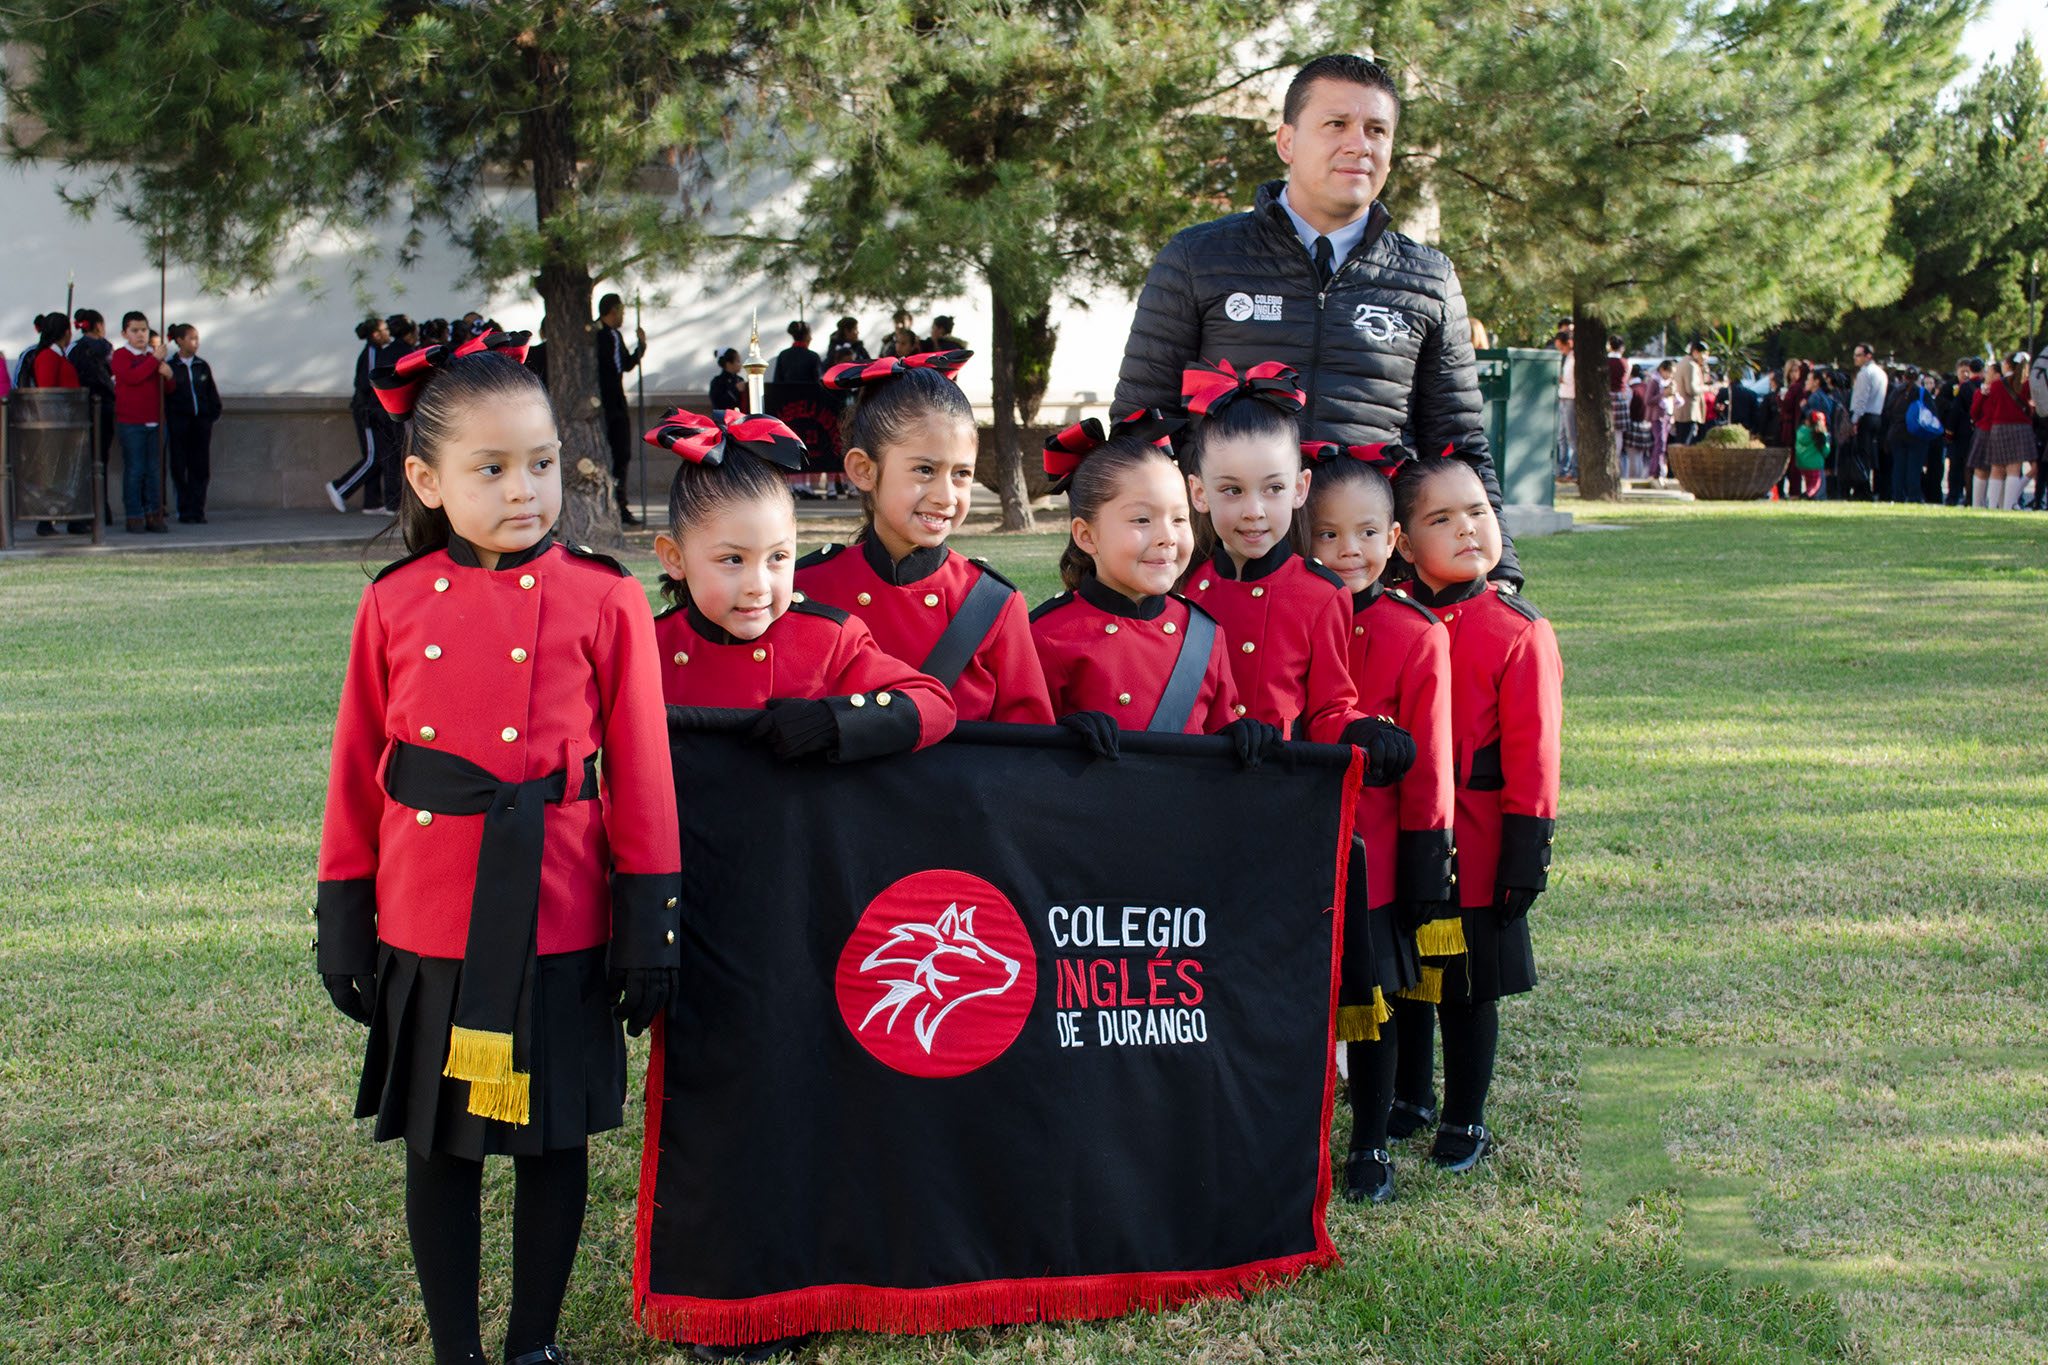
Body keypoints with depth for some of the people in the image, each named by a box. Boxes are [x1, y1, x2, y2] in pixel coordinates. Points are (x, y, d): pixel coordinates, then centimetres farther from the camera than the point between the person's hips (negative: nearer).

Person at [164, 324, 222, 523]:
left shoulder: (203, 367, 11)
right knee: (180, 468, 0)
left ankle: (197, 510, 9)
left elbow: (212, 393, 15)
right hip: (179, 423, -3)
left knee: (201, 468, 2)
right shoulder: (170, 367, 0)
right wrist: (167, 420, -12)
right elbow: (164, 396, -2)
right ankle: (185, 511, 5)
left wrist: (214, 413, 4)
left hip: (202, 422, 3)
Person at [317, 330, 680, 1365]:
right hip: (426, 924, 2)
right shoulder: (393, 604, 1)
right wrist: (342, 918, 8)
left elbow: (640, 775, -3)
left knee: (553, 1140, 11)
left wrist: (647, 921, -4)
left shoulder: (603, 599, -5)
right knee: (437, 1148, 12)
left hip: (558, 924, -1)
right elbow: (357, 775, 7)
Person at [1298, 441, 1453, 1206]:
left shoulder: (1416, 635, -6)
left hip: (1373, 853, -1)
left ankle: (1370, 1148, 25)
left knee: (1372, 999, 10)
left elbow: (1428, 762, -3)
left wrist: (1427, 861, -5)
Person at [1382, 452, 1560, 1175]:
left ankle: (1464, 1122, 23)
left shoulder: (1519, 631, -9)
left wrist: (1526, 854, -12)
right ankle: (1410, 1099, 35)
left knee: (1467, 986, 7)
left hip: (1473, 839, -3)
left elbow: (1531, 754, -9)